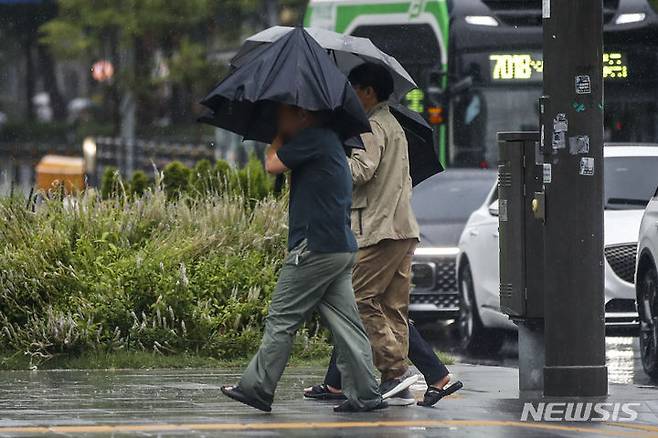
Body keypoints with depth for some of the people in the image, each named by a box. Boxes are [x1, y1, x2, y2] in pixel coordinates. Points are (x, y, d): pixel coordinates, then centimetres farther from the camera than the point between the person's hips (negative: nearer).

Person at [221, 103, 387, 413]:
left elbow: (273, 164, -6)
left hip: (315, 248, -9)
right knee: (346, 324, 5)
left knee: (281, 321, -2)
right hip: (342, 248, 9)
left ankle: (257, 388, 3)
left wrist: (277, 134, 9)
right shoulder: (329, 141, 19)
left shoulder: (313, 139, -11)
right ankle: (364, 395, 1)